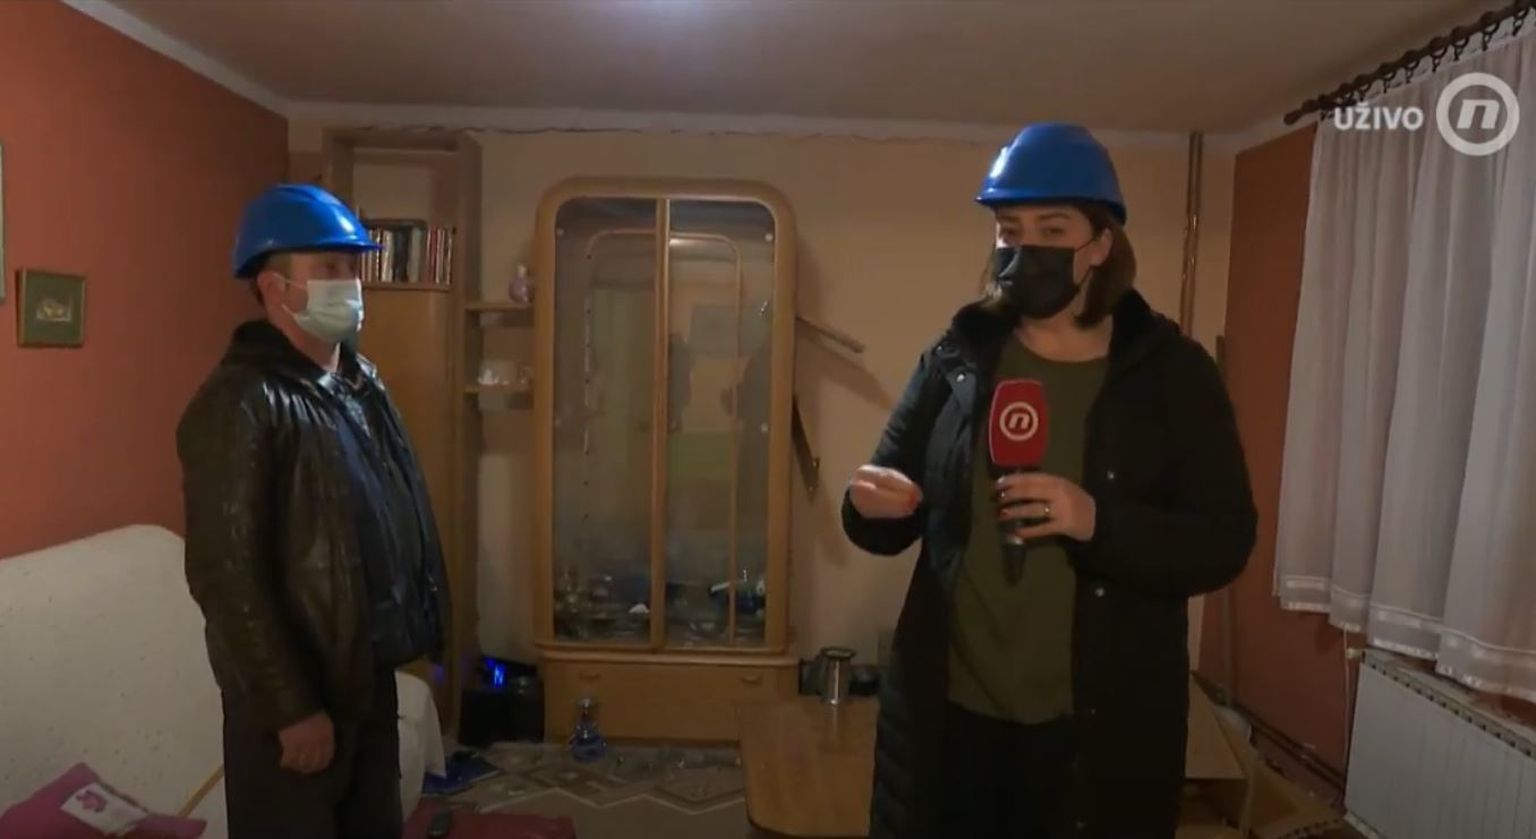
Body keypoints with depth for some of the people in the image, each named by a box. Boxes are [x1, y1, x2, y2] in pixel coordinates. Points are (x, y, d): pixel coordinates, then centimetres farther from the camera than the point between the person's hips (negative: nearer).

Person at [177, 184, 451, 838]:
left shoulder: (360, 380, 7)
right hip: (297, 691, -8)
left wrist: (422, 629, 10)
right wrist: (292, 708, -19)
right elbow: (225, 575, -22)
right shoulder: (239, 403, -19)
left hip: (372, 673, 8)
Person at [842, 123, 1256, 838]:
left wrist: (1099, 522, -24)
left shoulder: (1173, 373, -4)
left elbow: (1224, 543, -8)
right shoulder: (955, 360, 1)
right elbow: (894, 522, 5)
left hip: (1102, 725, -1)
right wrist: (872, 506, -18)